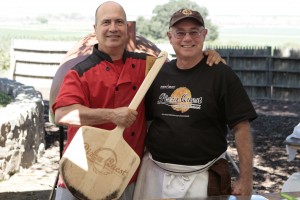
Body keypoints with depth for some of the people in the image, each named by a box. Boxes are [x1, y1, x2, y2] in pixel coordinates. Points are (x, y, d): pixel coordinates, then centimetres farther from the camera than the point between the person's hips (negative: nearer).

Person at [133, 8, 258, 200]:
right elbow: (143, 119, 14)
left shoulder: (222, 75, -7)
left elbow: (241, 127, -9)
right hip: (155, 173, 4)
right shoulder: (159, 74, 5)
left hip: (202, 177, -3)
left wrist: (246, 178, -14)